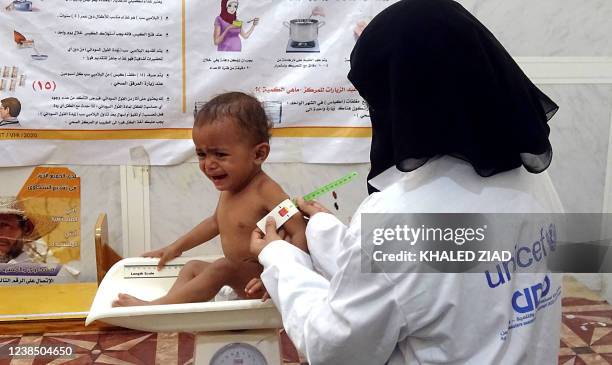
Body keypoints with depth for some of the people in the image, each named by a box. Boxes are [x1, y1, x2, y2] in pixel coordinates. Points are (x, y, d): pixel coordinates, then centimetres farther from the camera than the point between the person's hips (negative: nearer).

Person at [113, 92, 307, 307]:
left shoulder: (265, 191, -22)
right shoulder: (229, 188, 7)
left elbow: (301, 233, -29)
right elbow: (216, 222, 27)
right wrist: (177, 247, 34)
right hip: (239, 280, 10)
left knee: (223, 268, -27)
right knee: (193, 267, 15)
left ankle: (154, 306, -15)